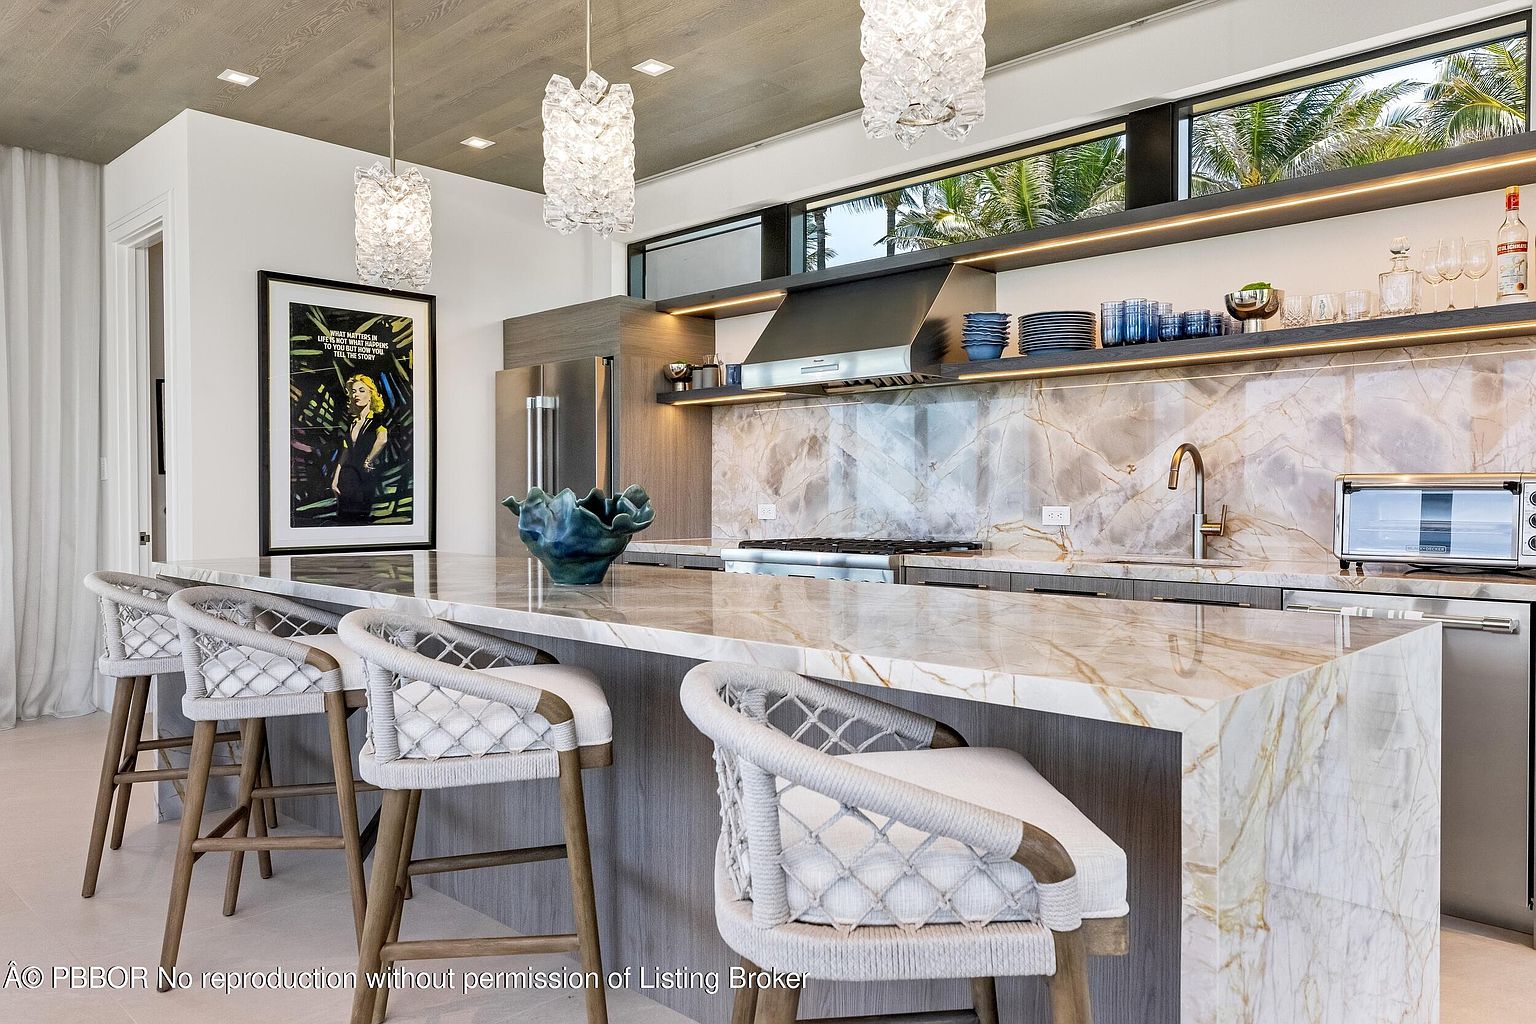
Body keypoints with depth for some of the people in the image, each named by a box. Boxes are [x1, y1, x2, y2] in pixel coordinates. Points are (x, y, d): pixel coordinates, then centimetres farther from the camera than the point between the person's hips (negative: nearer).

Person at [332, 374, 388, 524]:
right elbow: (345, 452, 14)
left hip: (365, 478, -6)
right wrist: (335, 479, 9)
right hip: (346, 477, 6)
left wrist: (368, 461, -22)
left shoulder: (377, 420, -7)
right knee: (342, 518, 8)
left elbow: (382, 438, -30)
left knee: (360, 519, -1)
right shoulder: (351, 422, 12)